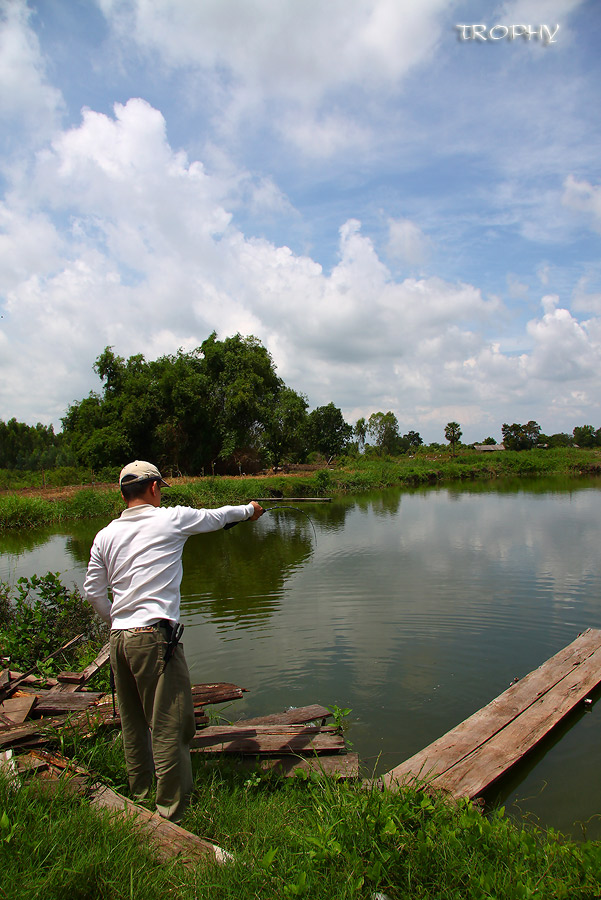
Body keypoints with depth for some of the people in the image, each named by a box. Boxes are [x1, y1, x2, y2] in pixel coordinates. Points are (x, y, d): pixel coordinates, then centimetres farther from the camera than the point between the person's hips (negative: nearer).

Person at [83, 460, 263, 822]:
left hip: (120, 639, 7)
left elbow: (93, 591, 12)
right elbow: (216, 516, 11)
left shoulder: (105, 536, 9)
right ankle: (172, 816, 10)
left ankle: (139, 802, 36)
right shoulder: (172, 519, -4)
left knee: (133, 727, 20)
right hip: (155, 636, -7)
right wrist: (249, 509, 29)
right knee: (169, 728, 2)